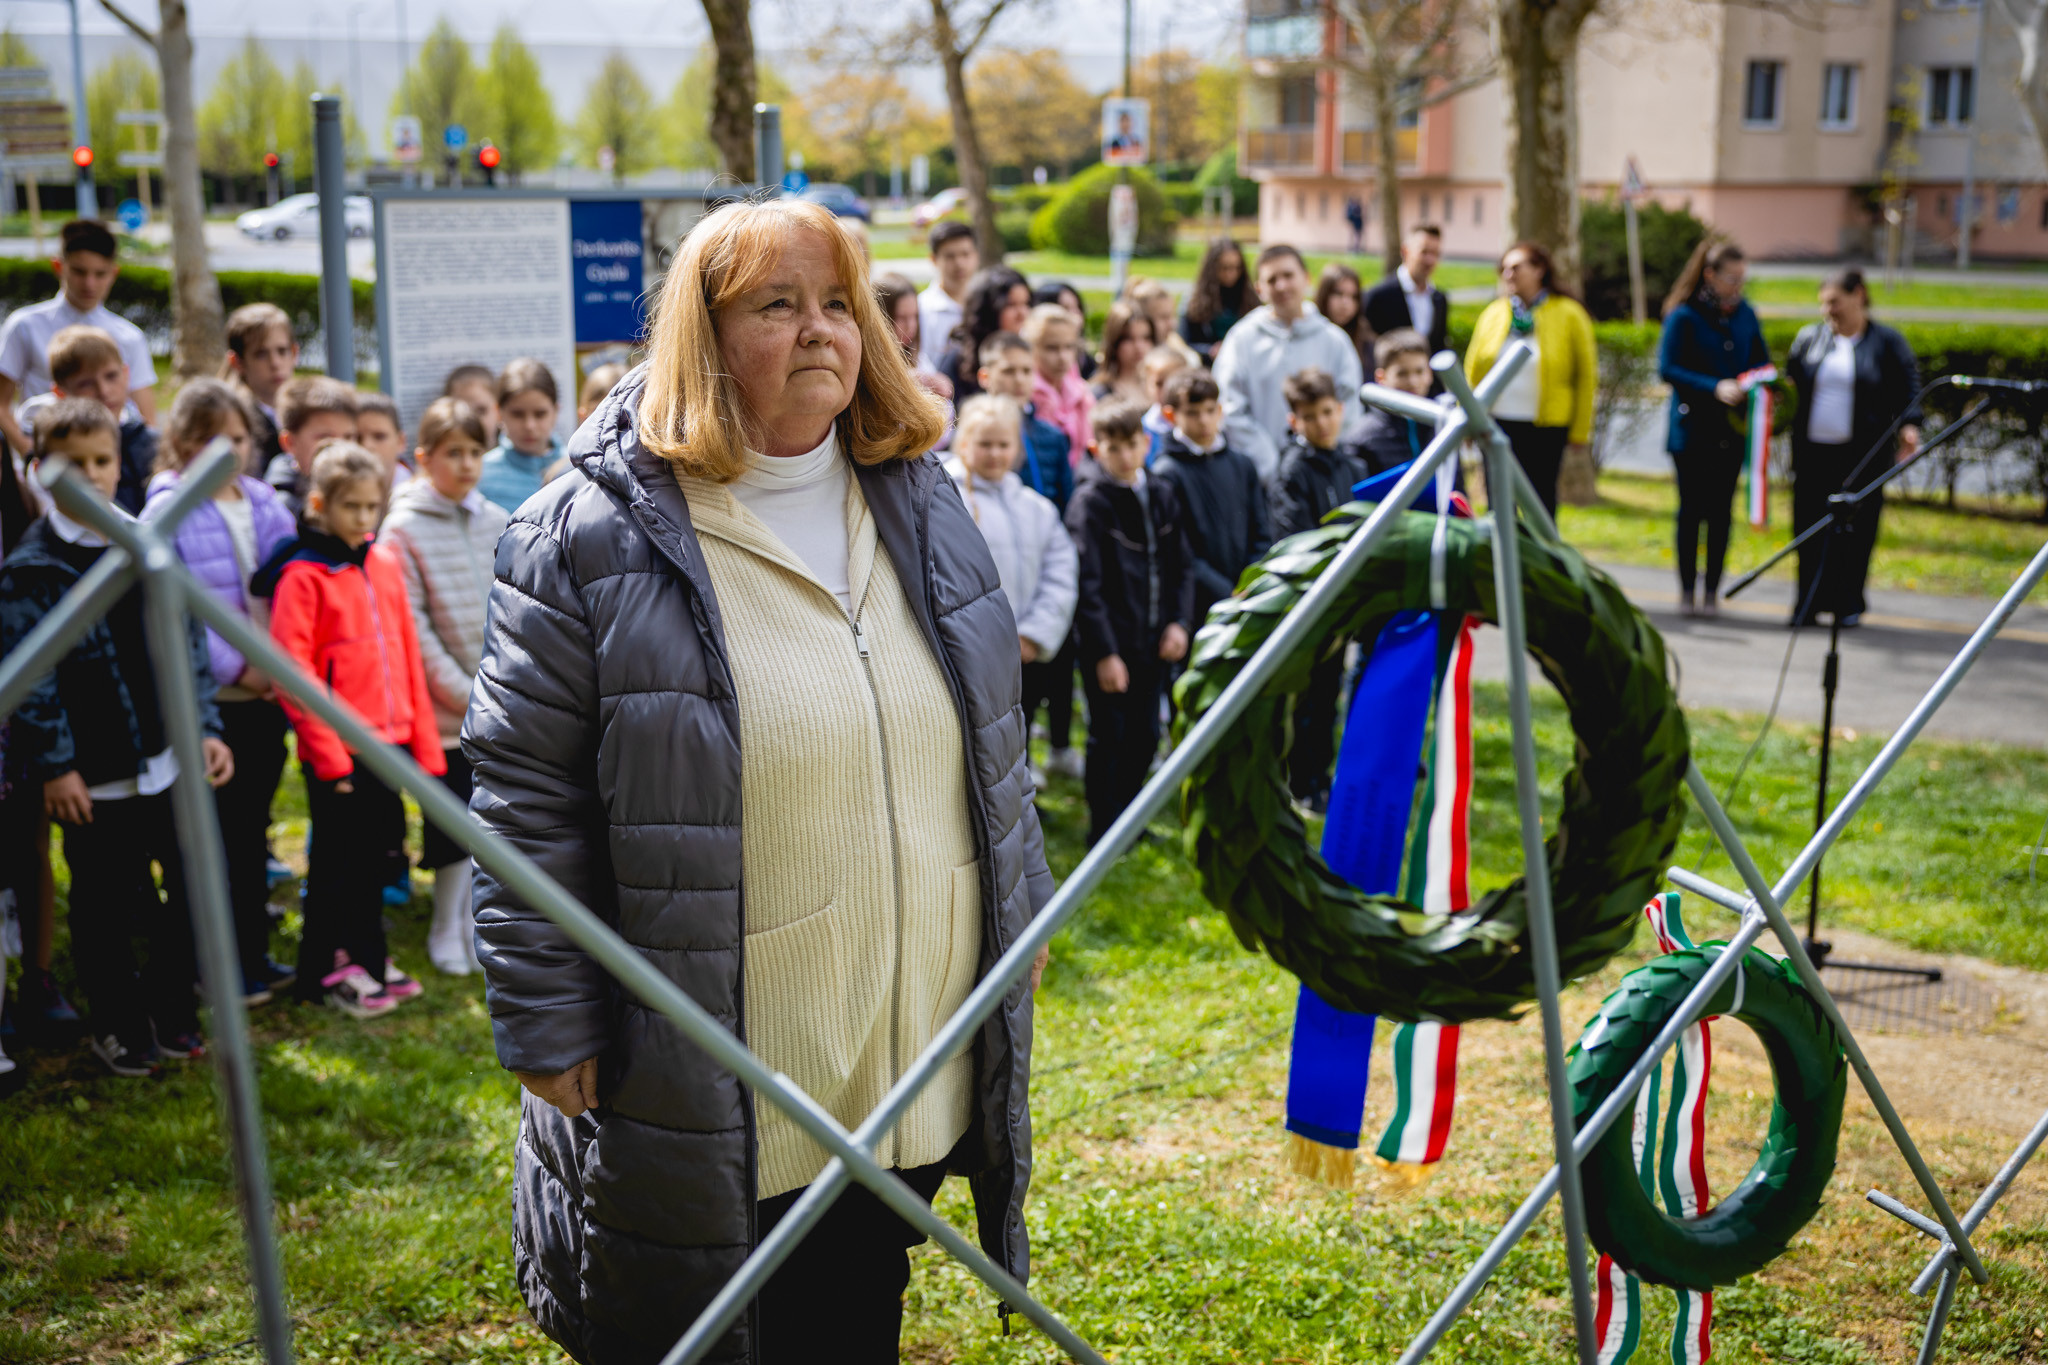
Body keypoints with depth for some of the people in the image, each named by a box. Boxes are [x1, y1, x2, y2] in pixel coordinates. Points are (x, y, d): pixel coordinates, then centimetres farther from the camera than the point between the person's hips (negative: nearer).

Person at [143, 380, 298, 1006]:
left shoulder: (264, 502, 9)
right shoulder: (167, 512, -11)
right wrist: (235, 667, -17)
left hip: (267, 693, 6)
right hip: (207, 698, -6)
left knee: (253, 828, 15)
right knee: (217, 834, 3)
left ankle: (254, 952, 26)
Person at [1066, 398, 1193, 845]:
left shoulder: (1162, 495, 7)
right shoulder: (1089, 501, -10)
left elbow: (1180, 568, 12)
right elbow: (1087, 585, -14)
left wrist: (1179, 622, -2)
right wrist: (1105, 652, -17)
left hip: (1150, 642, 6)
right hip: (1108, 645, -6)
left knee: (1145, 737, 13)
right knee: (1109, 740, 2)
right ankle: (1104, 832, 14)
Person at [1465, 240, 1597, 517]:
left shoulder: (1569, 315, 0)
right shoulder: (1492, 314, 9)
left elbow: (1586, 376, 0)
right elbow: (1472, 370, 13)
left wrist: (1580, 430, -3)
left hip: (1546, 427, -3)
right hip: (1497, 422, 3)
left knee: (1540, 502, 4)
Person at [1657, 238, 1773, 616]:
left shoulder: (1744, 313, 8)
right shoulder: (1684, 316, -7)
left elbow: (1760, 360, 17)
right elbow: (1667, 369, -13)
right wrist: (1715, 388, -22)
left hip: (1731, 429, 4)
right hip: (1692, 428, -4)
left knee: (1721, 510, 5)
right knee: (1692, 509, 2)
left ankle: (1712, 592, 11)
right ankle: (1687, 591, 11)